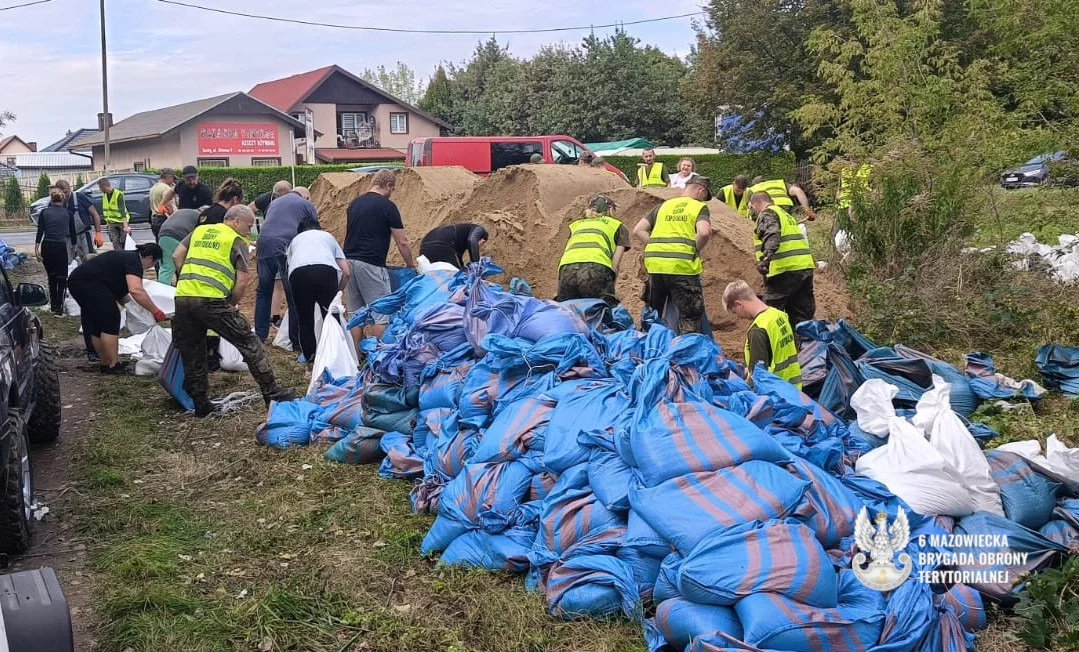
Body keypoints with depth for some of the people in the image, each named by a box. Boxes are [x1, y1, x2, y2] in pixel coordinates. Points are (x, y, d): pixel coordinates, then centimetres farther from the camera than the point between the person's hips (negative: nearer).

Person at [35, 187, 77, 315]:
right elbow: (72, 231, 10)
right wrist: (73, 245, 25)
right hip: (61, 247, -2)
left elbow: (40, 232, -2)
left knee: (51, 277, 16)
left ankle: (53, 305, 21)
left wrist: (36, 248, -2)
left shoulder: (44, 212, 5)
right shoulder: (68, 213, 4)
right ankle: (59, 307, -6)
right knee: (62, 278, 3)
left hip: (47, 247, 2)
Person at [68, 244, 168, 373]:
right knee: (111, 319, -6)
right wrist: (155, 311, -21)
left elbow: (119, 290, 26)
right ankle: (113, 365, -5)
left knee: (96, 325, 17)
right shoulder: (134, 261, -9)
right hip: (89, 282, -11)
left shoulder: (125, 256, 21)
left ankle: (105, 363, 24)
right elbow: (136, 290, -25)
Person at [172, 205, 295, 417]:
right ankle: (272, 393, 7)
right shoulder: (237, 241, 7)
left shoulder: (199, 230, 22)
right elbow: (242, 282, 0)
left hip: (182, 296, 6)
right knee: (249, 344, 4)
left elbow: (176, 257, 18)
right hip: (211, 300, -5)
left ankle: (201, 405, 20)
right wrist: (231, 304, 14)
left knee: (191, 355, 15)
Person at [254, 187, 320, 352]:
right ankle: (296, 342, 4)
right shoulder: (306, 205, 17)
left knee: (263, 292, 18)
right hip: (285, 248, -5)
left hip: (263, 245, 5)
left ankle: (260, 336, 21)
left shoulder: (274, 202, 31)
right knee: (294, 296, 1)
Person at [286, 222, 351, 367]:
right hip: (326, 270, -1)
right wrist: (337, 292, 41)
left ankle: (311, 363, 19)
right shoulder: (327, 236, 37)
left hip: (298, 273, 1)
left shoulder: (295, 240, 39)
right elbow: (346, 272, 27)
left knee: (305, 322, 15)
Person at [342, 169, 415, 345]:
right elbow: (402, 242, -5)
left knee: (355, 314, 12)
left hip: (349, 261, 7)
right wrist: (411, 265, 9)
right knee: (381, 314, -1)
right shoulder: (387, 206, -7)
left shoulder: (355, 203, 14)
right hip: (371, 264, -7)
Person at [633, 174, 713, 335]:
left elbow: (638, 230, 14)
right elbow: (704, 232, -15)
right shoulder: (699, 207, 5)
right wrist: (696, 251, 1)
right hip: (683, 266, -5)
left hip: (654, 264, 5)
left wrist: (655, 248, 13)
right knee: (690, 316, 4)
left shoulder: (663, 206, 20)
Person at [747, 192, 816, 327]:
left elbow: (772, 235, -21)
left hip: (785, 271, -9)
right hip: (805, 267, 9)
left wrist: (766, 257, -34)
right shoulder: (786, 214, 29)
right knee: (802, 317, 11)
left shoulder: (767, 214, -1)